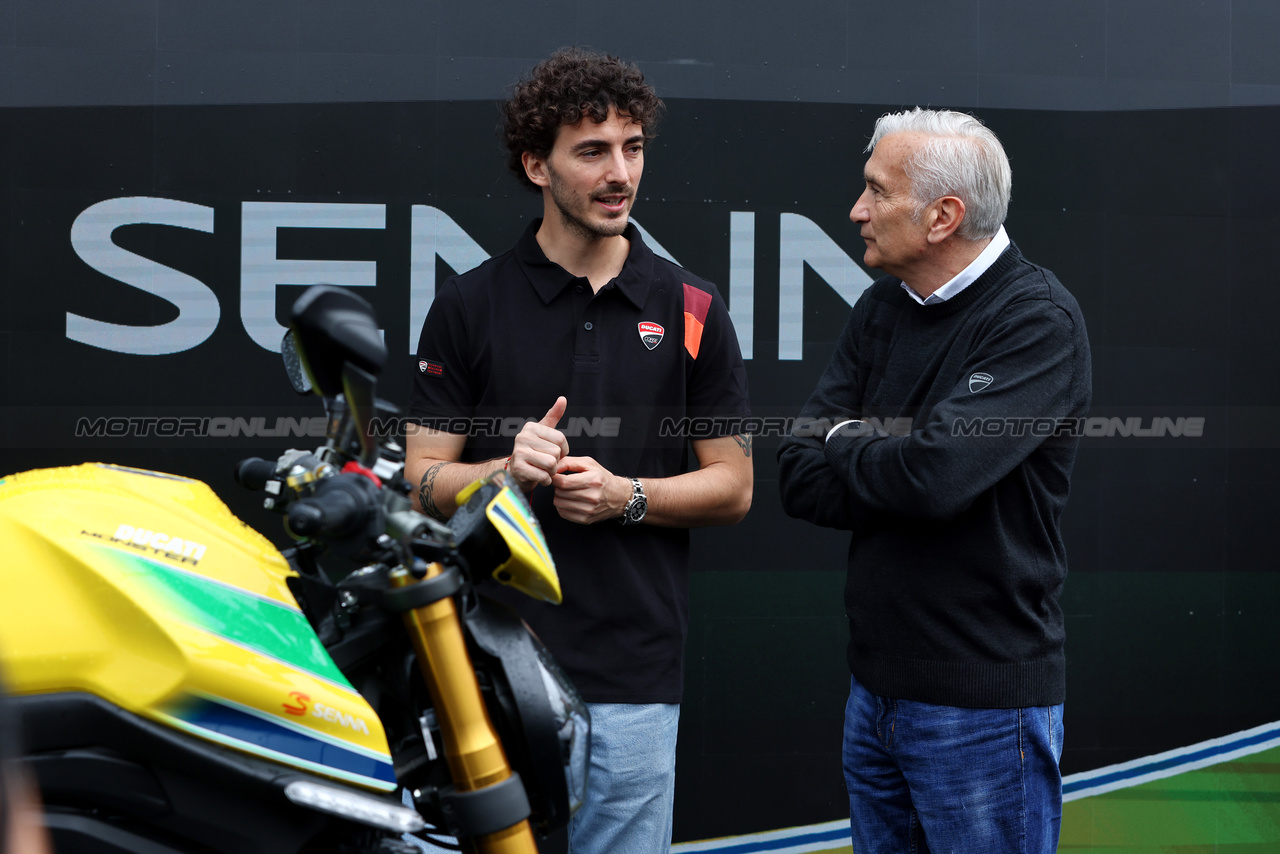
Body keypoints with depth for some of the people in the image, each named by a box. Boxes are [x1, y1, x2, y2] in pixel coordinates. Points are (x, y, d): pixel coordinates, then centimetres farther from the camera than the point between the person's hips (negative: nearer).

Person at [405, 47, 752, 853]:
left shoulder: (691, 309, 4)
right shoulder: (468, 305, 2)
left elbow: (733, 486, 6)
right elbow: (425, 481, 2)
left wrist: (624, 495, -12)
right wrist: (508, 470, -18)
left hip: (634, 673, 1)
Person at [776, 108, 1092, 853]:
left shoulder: (1039, 322, -14)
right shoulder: (882, 311, 8)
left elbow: (935, 474, -26)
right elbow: (802, 479, 1)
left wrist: (846, 443, -7)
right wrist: (893, 461, -14)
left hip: (983, 701, -7)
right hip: (877, 685, 7)